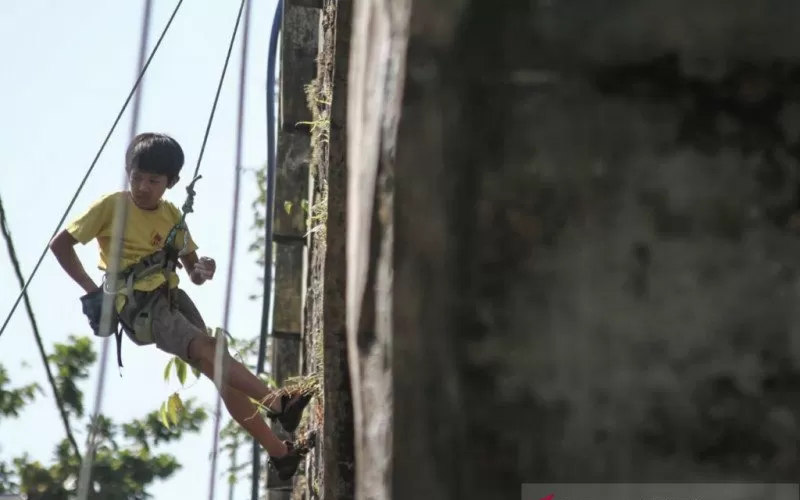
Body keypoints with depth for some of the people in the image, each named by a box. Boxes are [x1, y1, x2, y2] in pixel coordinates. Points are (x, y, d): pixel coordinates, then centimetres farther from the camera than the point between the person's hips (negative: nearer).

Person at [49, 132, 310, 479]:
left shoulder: (171, 215, 12)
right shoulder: (112, 206, -4)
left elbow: (192, 271, 15)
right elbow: (60, 245, -3)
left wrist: (203, 271, -10)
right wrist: (92, 290, -9)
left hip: (171, 297, 5)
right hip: (138, 306, -5)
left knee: (218, 367, -6)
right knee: (209, 349, -26)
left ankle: (279, 453, -6)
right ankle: (277, 404, -35)